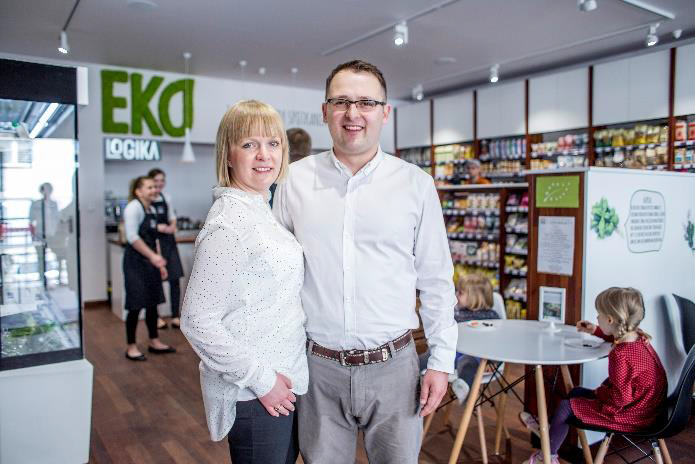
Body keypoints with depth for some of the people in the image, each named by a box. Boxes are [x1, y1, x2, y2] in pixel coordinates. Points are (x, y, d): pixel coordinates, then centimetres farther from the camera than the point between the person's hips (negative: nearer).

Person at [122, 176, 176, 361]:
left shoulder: (152, 210, 13)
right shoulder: (133, 207, -11)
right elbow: (132, 237, -20)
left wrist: (159, 263, 14)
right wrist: (152, 256, -24)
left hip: (150, 262, 8)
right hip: (135, 262, -8)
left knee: (153, 303, 13)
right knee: (136, 305, -1)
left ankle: (155, 342, 24)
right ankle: (131, 347, 10)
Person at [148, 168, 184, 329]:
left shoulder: (166, 198, 10)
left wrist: (172, 227, -2)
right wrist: (157, 227, -18)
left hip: (169, 241, 5)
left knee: (175, 278, 2)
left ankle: (175, 317, 12)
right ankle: (156, 317, 19)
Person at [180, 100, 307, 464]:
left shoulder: (262, 211, 7)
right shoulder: (228, 223, -20)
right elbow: (198, 321, -21)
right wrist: (261, 379, -18)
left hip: (285, 381, 9)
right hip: (254, 394, -9)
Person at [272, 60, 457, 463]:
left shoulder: (416, 184, -3)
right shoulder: (296, 180, 0)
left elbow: (436, 281, 1)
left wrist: (442, 361, 0)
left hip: (393, 366, 0)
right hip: (318, 366, 1)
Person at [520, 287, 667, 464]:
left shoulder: (621, 355, -33)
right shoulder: (639, 338, -5)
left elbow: (620, 398, -30)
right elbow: (621, 337, 23)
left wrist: (600, 392, -11)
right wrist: (595, 331, 23)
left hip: (628, 416, -9)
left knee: (566, 406, 1)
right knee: (576, 392, 19)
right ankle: (550, 429, 33)